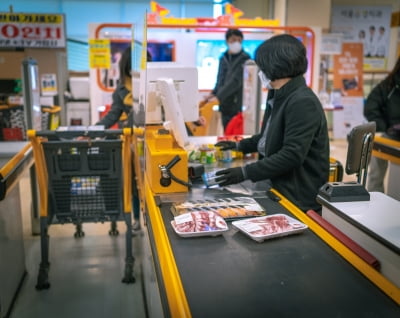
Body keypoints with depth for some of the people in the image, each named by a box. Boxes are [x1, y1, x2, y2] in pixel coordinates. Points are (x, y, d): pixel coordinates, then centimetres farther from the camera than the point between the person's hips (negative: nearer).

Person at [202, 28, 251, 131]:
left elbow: (236, 80, -17)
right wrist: (213, 94, -2)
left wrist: (219, 97, -24)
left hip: (238, 105, -5)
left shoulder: (245, 59, -6)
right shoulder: (223, 59, 13)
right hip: (225, 105, 6)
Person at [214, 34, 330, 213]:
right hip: (280, 188, 9)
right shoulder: (279, 97, 11)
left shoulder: (302, 102, -21)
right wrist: (240, 146, 26)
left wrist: (246, 172, -27)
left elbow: (292, 156, -26)